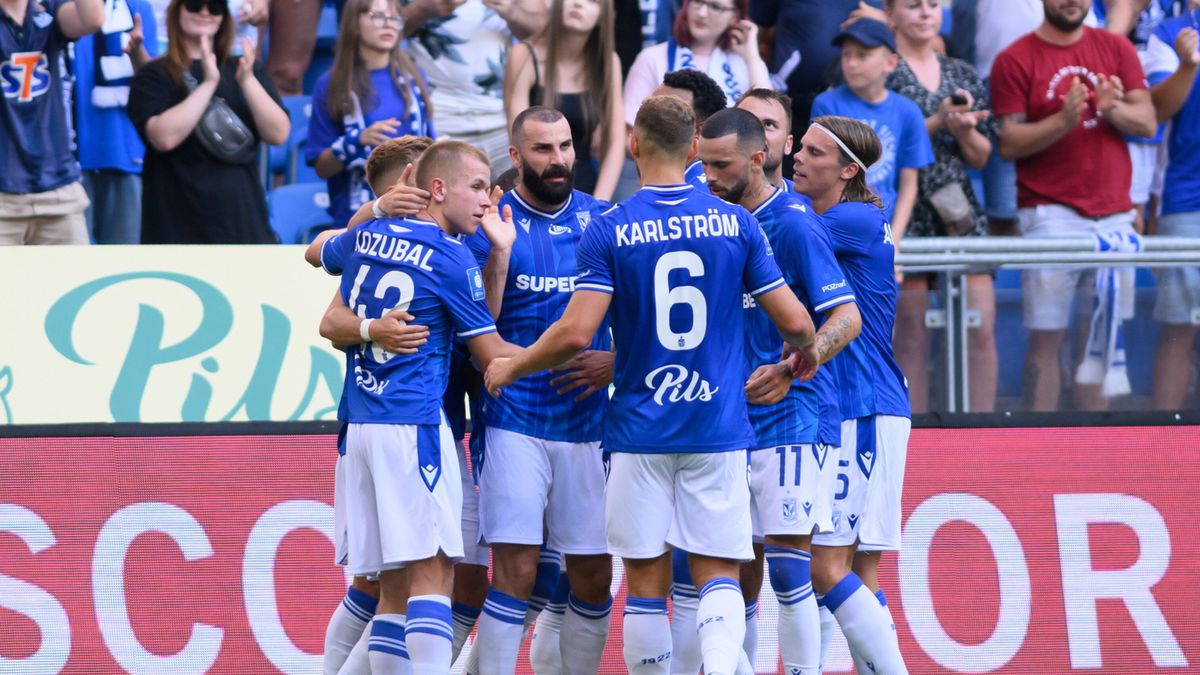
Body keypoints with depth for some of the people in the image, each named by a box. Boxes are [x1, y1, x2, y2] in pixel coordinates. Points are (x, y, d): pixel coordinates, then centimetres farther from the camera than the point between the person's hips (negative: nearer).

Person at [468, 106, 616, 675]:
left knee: (593, 574, 4)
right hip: (517, 419, -3)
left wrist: (617, 359, -5)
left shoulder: (601, 220, 7)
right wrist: (499, 253, -18)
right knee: (516, 569, -10)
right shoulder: (490, 224, 0)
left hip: (588, 420, 3)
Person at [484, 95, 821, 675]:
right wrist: (806, 353, 23)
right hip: (718, 428, 1)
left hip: (640, 431, -1)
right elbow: (793, 320, 0)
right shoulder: (736, 223, 0)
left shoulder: (608, 231, -6)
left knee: (646, 583, 7)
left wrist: (511, 367, 3)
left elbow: (575, 333, -14)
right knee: (718, 575, 3)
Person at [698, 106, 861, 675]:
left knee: (787, 565, -10)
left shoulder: (793, 224, -11)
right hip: (734, 426, 8)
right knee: (740, 571, 8)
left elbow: (846, 318, -14)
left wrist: (788, 371, -25)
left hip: (793, 419, -7)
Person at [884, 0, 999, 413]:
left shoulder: (962, 75, 17)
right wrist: (937, 122, -14)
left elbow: (981, 158, 16)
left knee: (981, 329, -5)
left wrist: (964, 130, -5)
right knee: (911, 336, -4)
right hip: (907, 215, -4)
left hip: (960, 213, 4)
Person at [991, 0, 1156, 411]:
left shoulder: (1116, 49, 12)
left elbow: (1147, 123, 8)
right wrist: (1063, 120, -20)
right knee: (1047, 335, -8)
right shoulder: (1015, 61, 0)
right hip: (1051, 214, -4)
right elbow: (1010, 143, -5)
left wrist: (1114, 108, -13)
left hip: (1113, 213, 4)